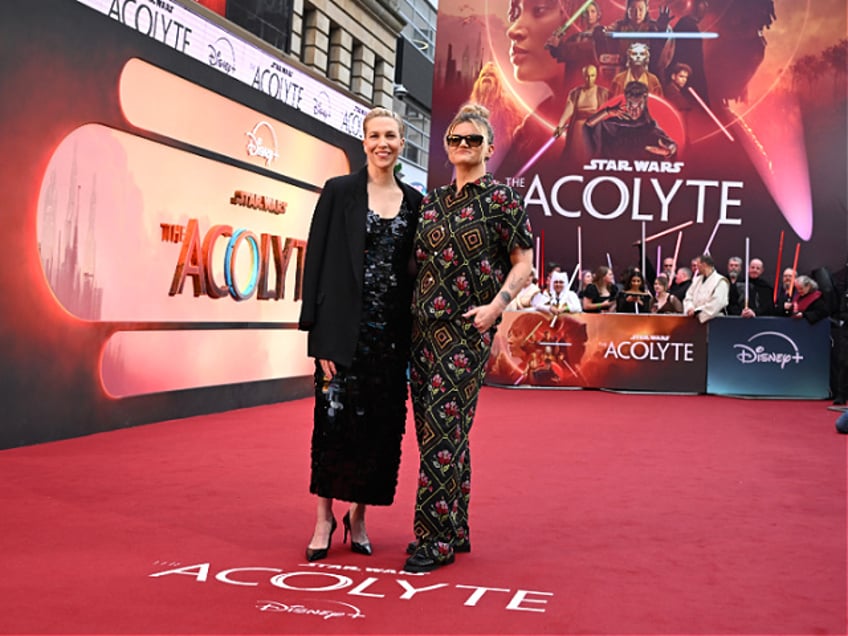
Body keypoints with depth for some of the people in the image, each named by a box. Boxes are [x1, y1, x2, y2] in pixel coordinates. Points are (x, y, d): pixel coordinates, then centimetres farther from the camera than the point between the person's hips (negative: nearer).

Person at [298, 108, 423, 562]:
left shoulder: (414, 201, 11)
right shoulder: (339, 192, 1)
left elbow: (416, 269, 13)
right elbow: (317, 261, -3)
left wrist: (414, 335, 6)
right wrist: (319, 332, -10)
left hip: (392, 331, 3)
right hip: (345, 328, -3)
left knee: (382, 425, 6)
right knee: (335, 419, -4)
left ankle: (358, 517, 21)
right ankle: (324, 518, 11)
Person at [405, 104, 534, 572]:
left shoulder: (502, 199, -1)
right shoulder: (432, 201, 14)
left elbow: (523, 263, -3)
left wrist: (496, 305, -16)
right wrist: (412, 309, 9)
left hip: (467, 328, -6)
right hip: (424, 324, 6)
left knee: (444, 428, -10)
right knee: (431, 427, 8)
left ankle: (436, 540, -2)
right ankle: (456, 529, 20)